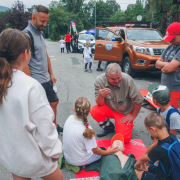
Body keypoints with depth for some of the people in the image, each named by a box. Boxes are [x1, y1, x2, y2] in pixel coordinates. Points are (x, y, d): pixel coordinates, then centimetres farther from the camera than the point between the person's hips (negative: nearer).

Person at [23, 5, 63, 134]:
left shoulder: (40, 32, 11)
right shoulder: (27, 34, -17)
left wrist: (51, 74, 17)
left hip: (46, 79, 9)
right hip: (37, 82, -9)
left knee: (54, 102, 20)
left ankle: (54, 126, 39)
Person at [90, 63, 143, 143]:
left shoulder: (127, 80, -28)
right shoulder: (99, 80, -21)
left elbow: (138, 100, -15)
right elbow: (100, 104, -15)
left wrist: (133, 116, -6)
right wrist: (100, 96, -39)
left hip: (124, 112, -2)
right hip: (109, 108, 3)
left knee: (124, 138, -17)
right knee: (94, 111, -27)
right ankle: (108, 127, 4)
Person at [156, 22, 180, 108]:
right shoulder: (170, 47, 9)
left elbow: (169, 68, -24)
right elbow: (157, 63, 9)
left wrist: (162, 68, -2)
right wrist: (166, 64, -11)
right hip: (165, 86, 8)